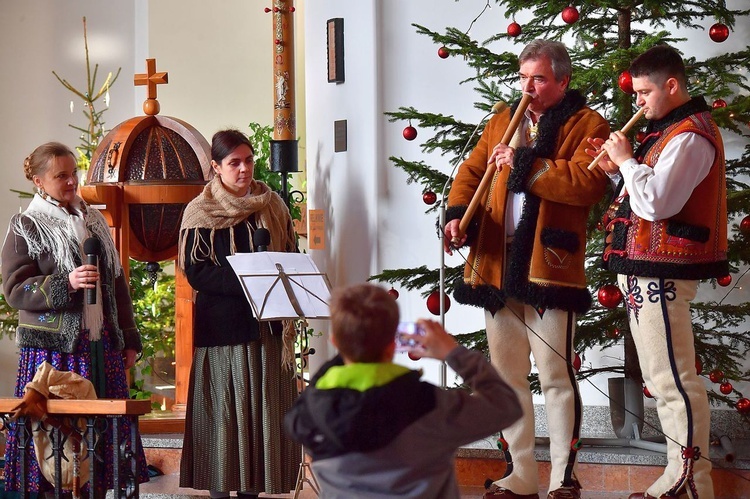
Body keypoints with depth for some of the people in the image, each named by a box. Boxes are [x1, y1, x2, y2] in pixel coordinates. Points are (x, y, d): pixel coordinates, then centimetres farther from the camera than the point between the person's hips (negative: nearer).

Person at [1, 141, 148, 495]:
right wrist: (66, 284, -20)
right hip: (53, 347, -5)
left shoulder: (94, 221, 15)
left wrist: (129, 339, 14)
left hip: (102, 346, 5)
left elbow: (116, 283, 17)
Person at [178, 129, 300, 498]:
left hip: (268, 325, 4)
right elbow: (195, 272, -8)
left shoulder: (272, 206, 11)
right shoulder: (201, 213, -1)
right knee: (222, 410, -4)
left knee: (265, 408, 3)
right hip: (223, 326, -4)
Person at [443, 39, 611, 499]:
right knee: (507, 375, 10)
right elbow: (472, 171, 16)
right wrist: (458, 213, -3)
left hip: (548, 268, -6)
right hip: (497, 267, 6)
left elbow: (589, 183, -17)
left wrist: (524, 164, -18)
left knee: (557, 376, -4)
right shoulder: (503, 121, 18)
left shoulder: (587, 126, -1)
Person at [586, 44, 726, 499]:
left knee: (674, 380, -9)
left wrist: (628, 160, -12)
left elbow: (655, 202, -25)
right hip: (648, 271, 11)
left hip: (662, 273, -11)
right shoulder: (670, 129, 18)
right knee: (663, 378, 15)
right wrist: (617, 168, 6)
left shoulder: (689, 137, -16)